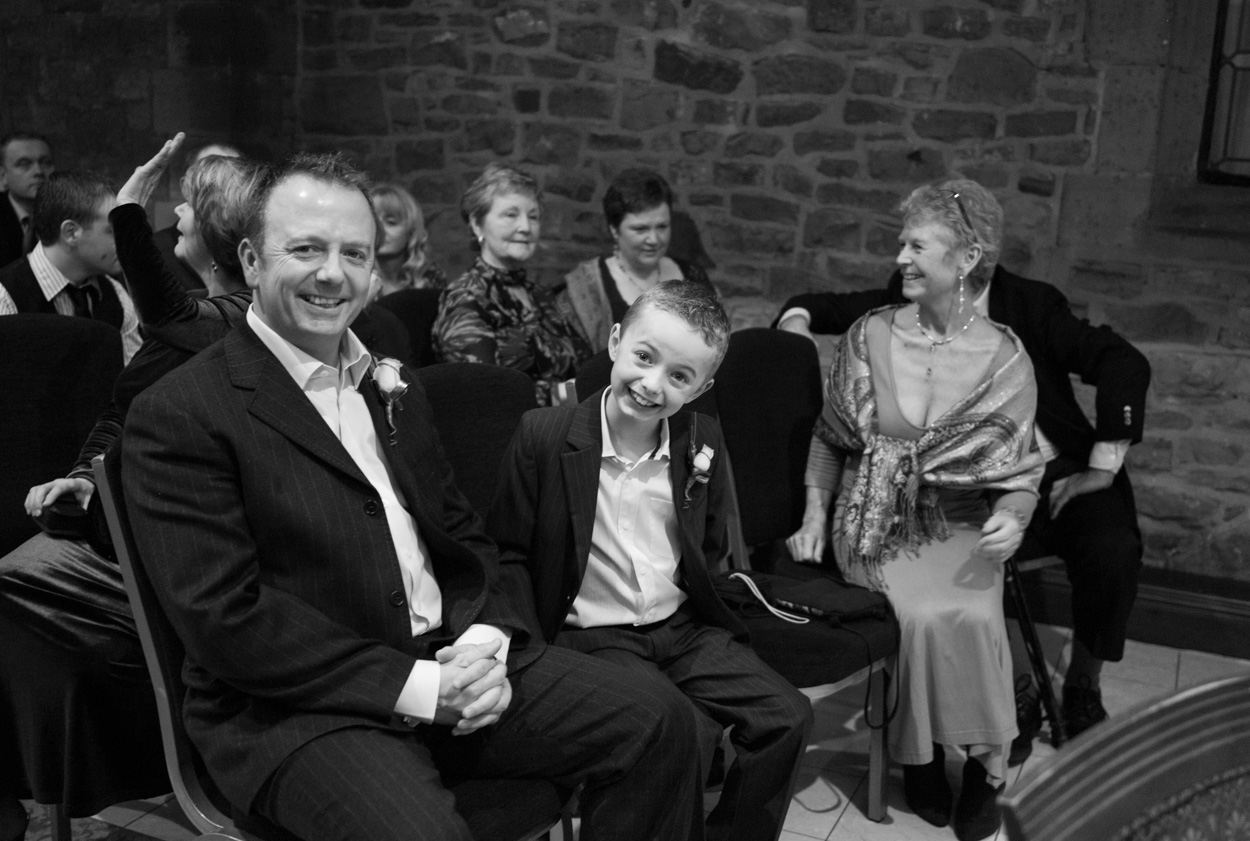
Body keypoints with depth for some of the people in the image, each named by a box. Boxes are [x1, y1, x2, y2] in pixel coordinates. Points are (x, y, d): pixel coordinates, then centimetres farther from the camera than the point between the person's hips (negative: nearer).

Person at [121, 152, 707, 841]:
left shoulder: (392, 389, 16)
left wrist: (488, 641, -4)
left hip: (451, 661, 7)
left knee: (658, 731, -6)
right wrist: (411, 688, -17)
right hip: (298, 704, -6)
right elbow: (224, 616, -15)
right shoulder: (177, 418, -8)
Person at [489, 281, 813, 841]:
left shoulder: (702, 441, 2)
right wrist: (536, 649, -13)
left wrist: (695, 600, 3)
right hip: (591, 636, -4)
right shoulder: (544, 435, -11)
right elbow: (507, 556, -5)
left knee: (787, 717, -8)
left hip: (685, 626, 5)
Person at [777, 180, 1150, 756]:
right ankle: (1014, 691, 0)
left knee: (1113, 552, -27)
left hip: (1060, 472, -1)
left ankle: (1082, 688, 3)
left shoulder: (1032, 304, -5)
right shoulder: (906, 303, 2)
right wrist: (798, 319, -11)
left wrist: (1102, 467, -15)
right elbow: (830, 306, 13)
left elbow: (1125, 363, -11)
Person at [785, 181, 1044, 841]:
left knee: (972, 617, -29)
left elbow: (1019, 471, 1)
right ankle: (920, 756, -3)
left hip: (959, 527, 0)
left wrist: (1011, 517, -21)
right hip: (876, 521, 0)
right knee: (921, 616, -28)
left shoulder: (1005, 359, -2)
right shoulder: (870, 335, 0)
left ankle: (984, 766, -7)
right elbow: (829, 437, 10)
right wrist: (814, 517, 1)